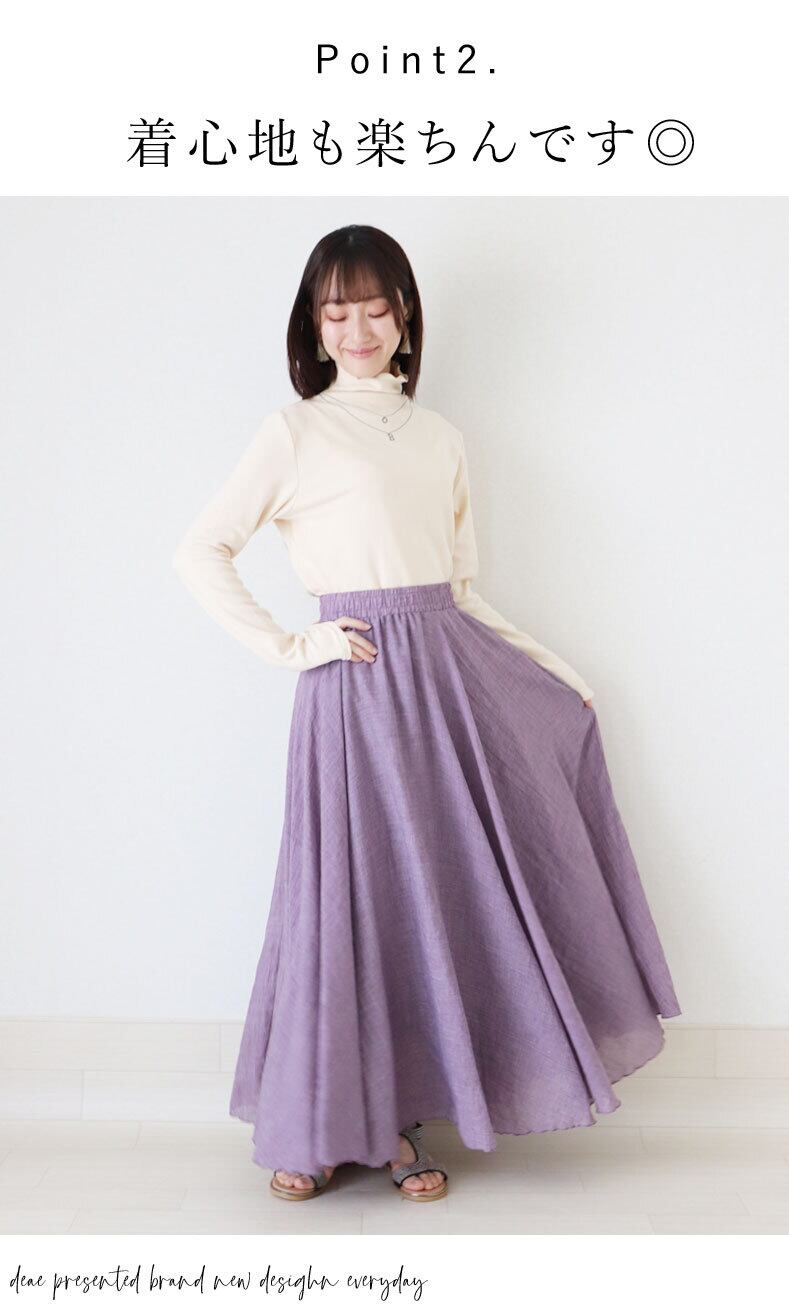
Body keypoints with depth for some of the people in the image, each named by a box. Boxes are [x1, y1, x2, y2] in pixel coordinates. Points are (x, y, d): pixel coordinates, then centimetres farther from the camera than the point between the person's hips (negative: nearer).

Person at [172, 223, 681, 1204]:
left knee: (443, 882, 7)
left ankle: (393, 1117, 23)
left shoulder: (439, 440, 15)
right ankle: (318, 1126, 21)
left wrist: (553, 671, 13)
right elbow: (199, 555, -1)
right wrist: (288, 647, -6)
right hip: (357, 679, -5)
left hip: (452, 672, 5)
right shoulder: (295, 433, 2)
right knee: (354, 890, 1)